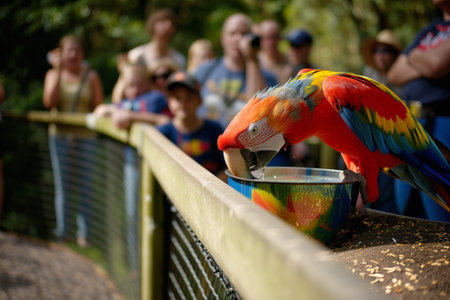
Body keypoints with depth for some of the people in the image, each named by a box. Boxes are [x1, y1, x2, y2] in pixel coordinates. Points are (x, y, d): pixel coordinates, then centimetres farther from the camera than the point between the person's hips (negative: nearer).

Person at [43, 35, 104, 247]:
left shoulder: (91, 76, 2)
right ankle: (61, 231, 15)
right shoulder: (53, 74, 6)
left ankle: (83, 233, 6)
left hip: (84, 136, -2)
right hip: (59, 135, 2)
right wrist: (58, 71, -11)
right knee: (61, 184, 6)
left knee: (83, 186, -1)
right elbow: (49, 102, -11)